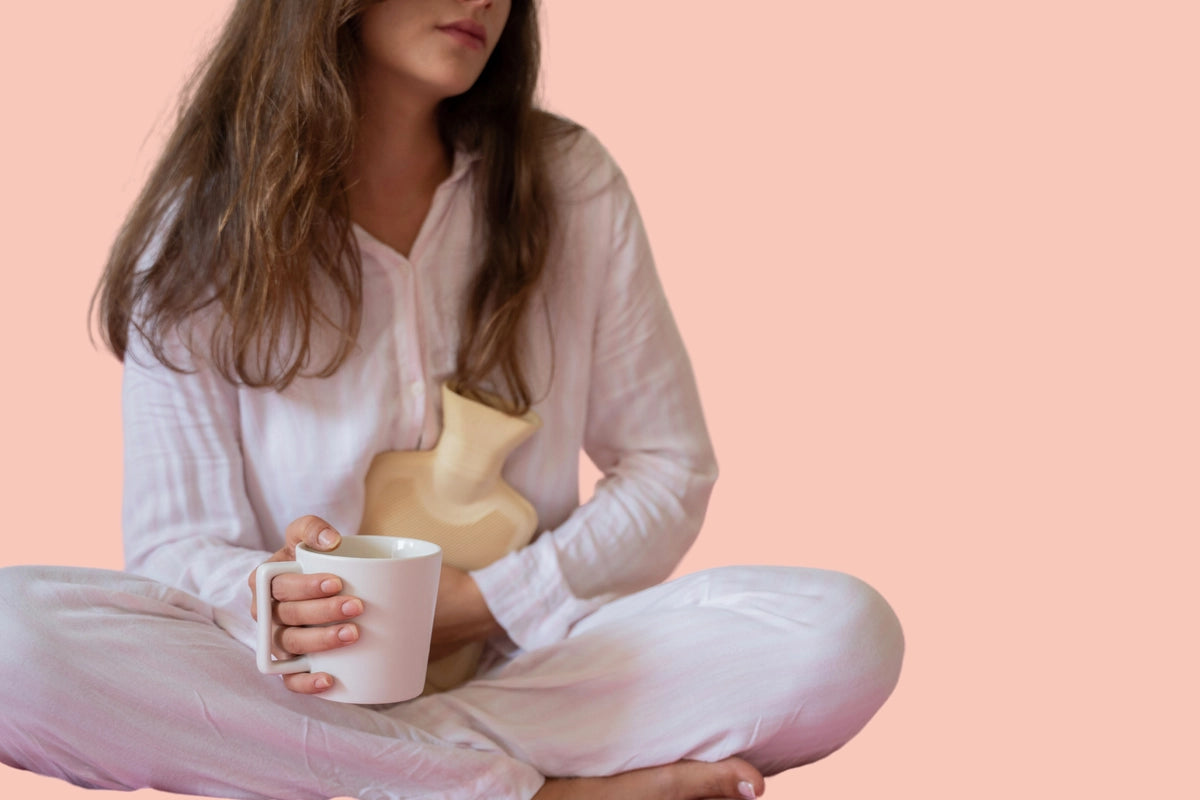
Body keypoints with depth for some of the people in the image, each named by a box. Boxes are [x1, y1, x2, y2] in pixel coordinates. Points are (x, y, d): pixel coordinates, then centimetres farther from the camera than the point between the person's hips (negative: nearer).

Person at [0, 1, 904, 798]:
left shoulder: (572, 184, 1)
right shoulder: (199, 230, -2)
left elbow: (668, 469, 4)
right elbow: (179, 541, -2)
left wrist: (481, 602, -10)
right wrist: (272, 606, -26)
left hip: (521, 659, 1)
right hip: (290, 674, -1)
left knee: (846, 631, -24)